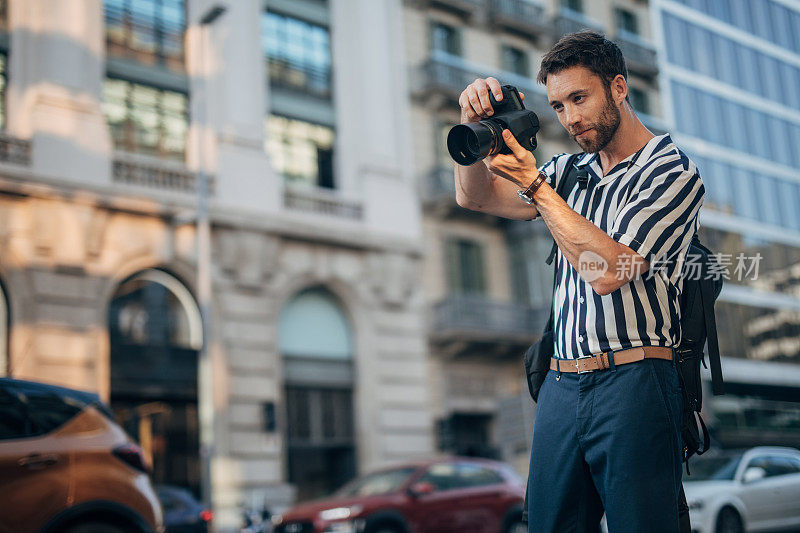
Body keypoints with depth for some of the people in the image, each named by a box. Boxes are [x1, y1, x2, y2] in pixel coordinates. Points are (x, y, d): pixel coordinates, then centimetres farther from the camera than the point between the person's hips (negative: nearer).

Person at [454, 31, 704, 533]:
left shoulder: (672, 171, -3)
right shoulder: (571, 172, 17)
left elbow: (607, 270, -15)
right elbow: (475, 196, 15)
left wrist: (535, 184, -14)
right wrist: (476, 124, -2)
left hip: (633, 384, -5)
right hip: (561, 385, 6)